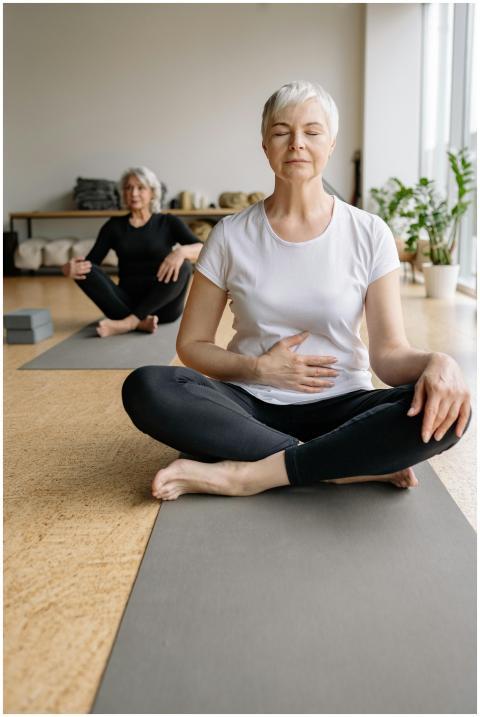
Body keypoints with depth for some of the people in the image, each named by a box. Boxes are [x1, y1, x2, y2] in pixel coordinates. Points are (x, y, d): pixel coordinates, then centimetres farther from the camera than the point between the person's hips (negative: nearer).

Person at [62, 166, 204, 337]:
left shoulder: (168, 222, 4)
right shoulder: (114, 225, 10)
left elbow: (201, 249, -11)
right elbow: (90, 262, 2)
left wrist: (181, 251, -34)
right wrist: (69, 268, -22)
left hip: (162, 306, -2)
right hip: (127, 303, 2)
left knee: (182, 266, -29)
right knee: (84, 270, -19)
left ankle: (127, 323, -36)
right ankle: (140, 322, -34)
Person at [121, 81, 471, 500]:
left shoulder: (369, 234, -2)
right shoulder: (231, 235, 0)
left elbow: (389, 353, -6)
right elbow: (191, 345, 4)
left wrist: (436, 363, -29)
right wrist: (259, 368, -13)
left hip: (339, 408, -1)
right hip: (251, 407, 1)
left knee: (440, 412, -29)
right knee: (145, 388, -27)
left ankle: (245, 474, -24)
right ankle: (351, 464, -23)